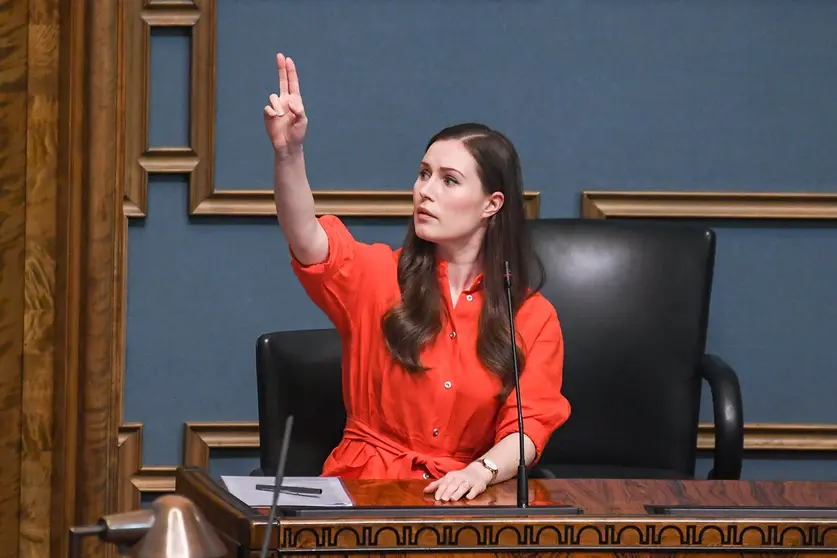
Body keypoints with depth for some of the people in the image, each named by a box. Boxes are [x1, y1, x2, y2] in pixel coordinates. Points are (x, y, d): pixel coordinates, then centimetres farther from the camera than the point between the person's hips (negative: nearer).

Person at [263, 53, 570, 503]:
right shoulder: (377, 276, 5)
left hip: (463, 496, 0)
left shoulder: (533, 318, 7)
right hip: (364, 485, 0)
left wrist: (481, 472, -23)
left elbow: (528, 425, -1)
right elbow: (308, 245, -15)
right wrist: (288, 153, -32)